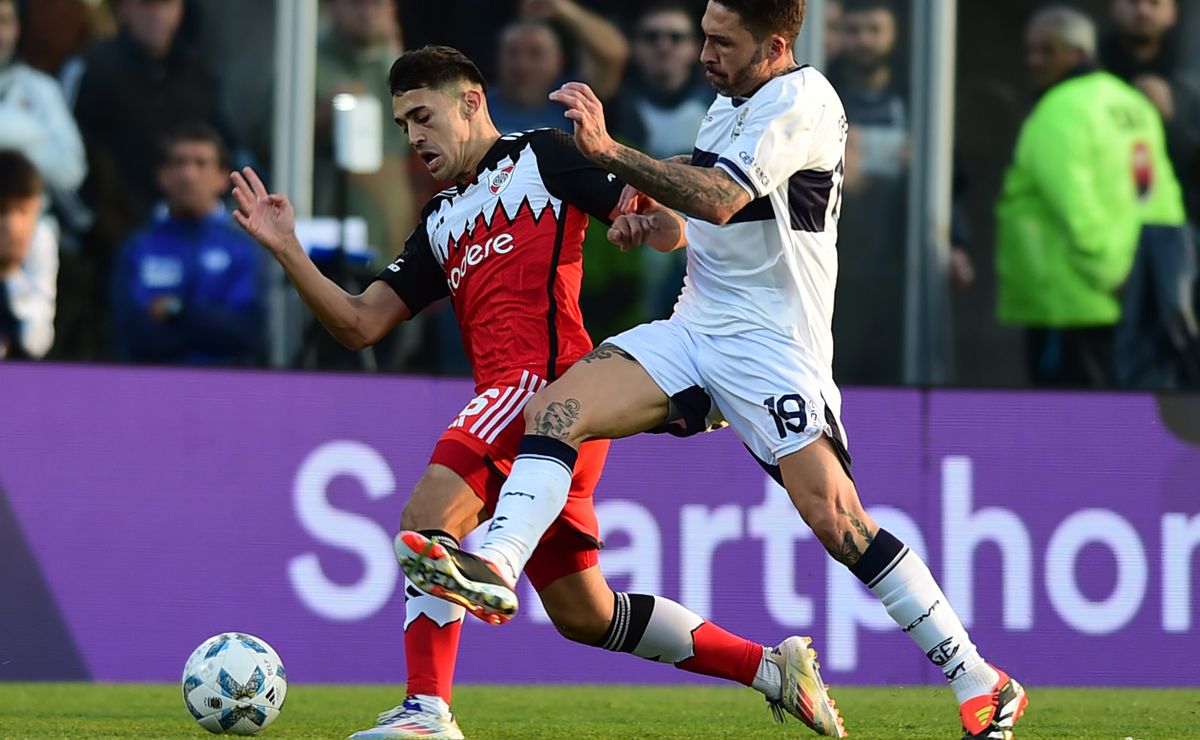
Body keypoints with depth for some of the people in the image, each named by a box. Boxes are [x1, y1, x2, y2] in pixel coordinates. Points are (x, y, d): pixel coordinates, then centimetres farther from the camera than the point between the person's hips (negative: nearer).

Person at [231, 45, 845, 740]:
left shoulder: (539, 156, 7)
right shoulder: (439, 224, 28)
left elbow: (672, 231, -1)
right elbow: (360, 324, 21)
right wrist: (287, 249, 11)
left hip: (546, 374, -9)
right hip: (506, 393, 9)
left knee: (429, 511, -24)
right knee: (584, 613, 11)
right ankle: (775, 669, 20)